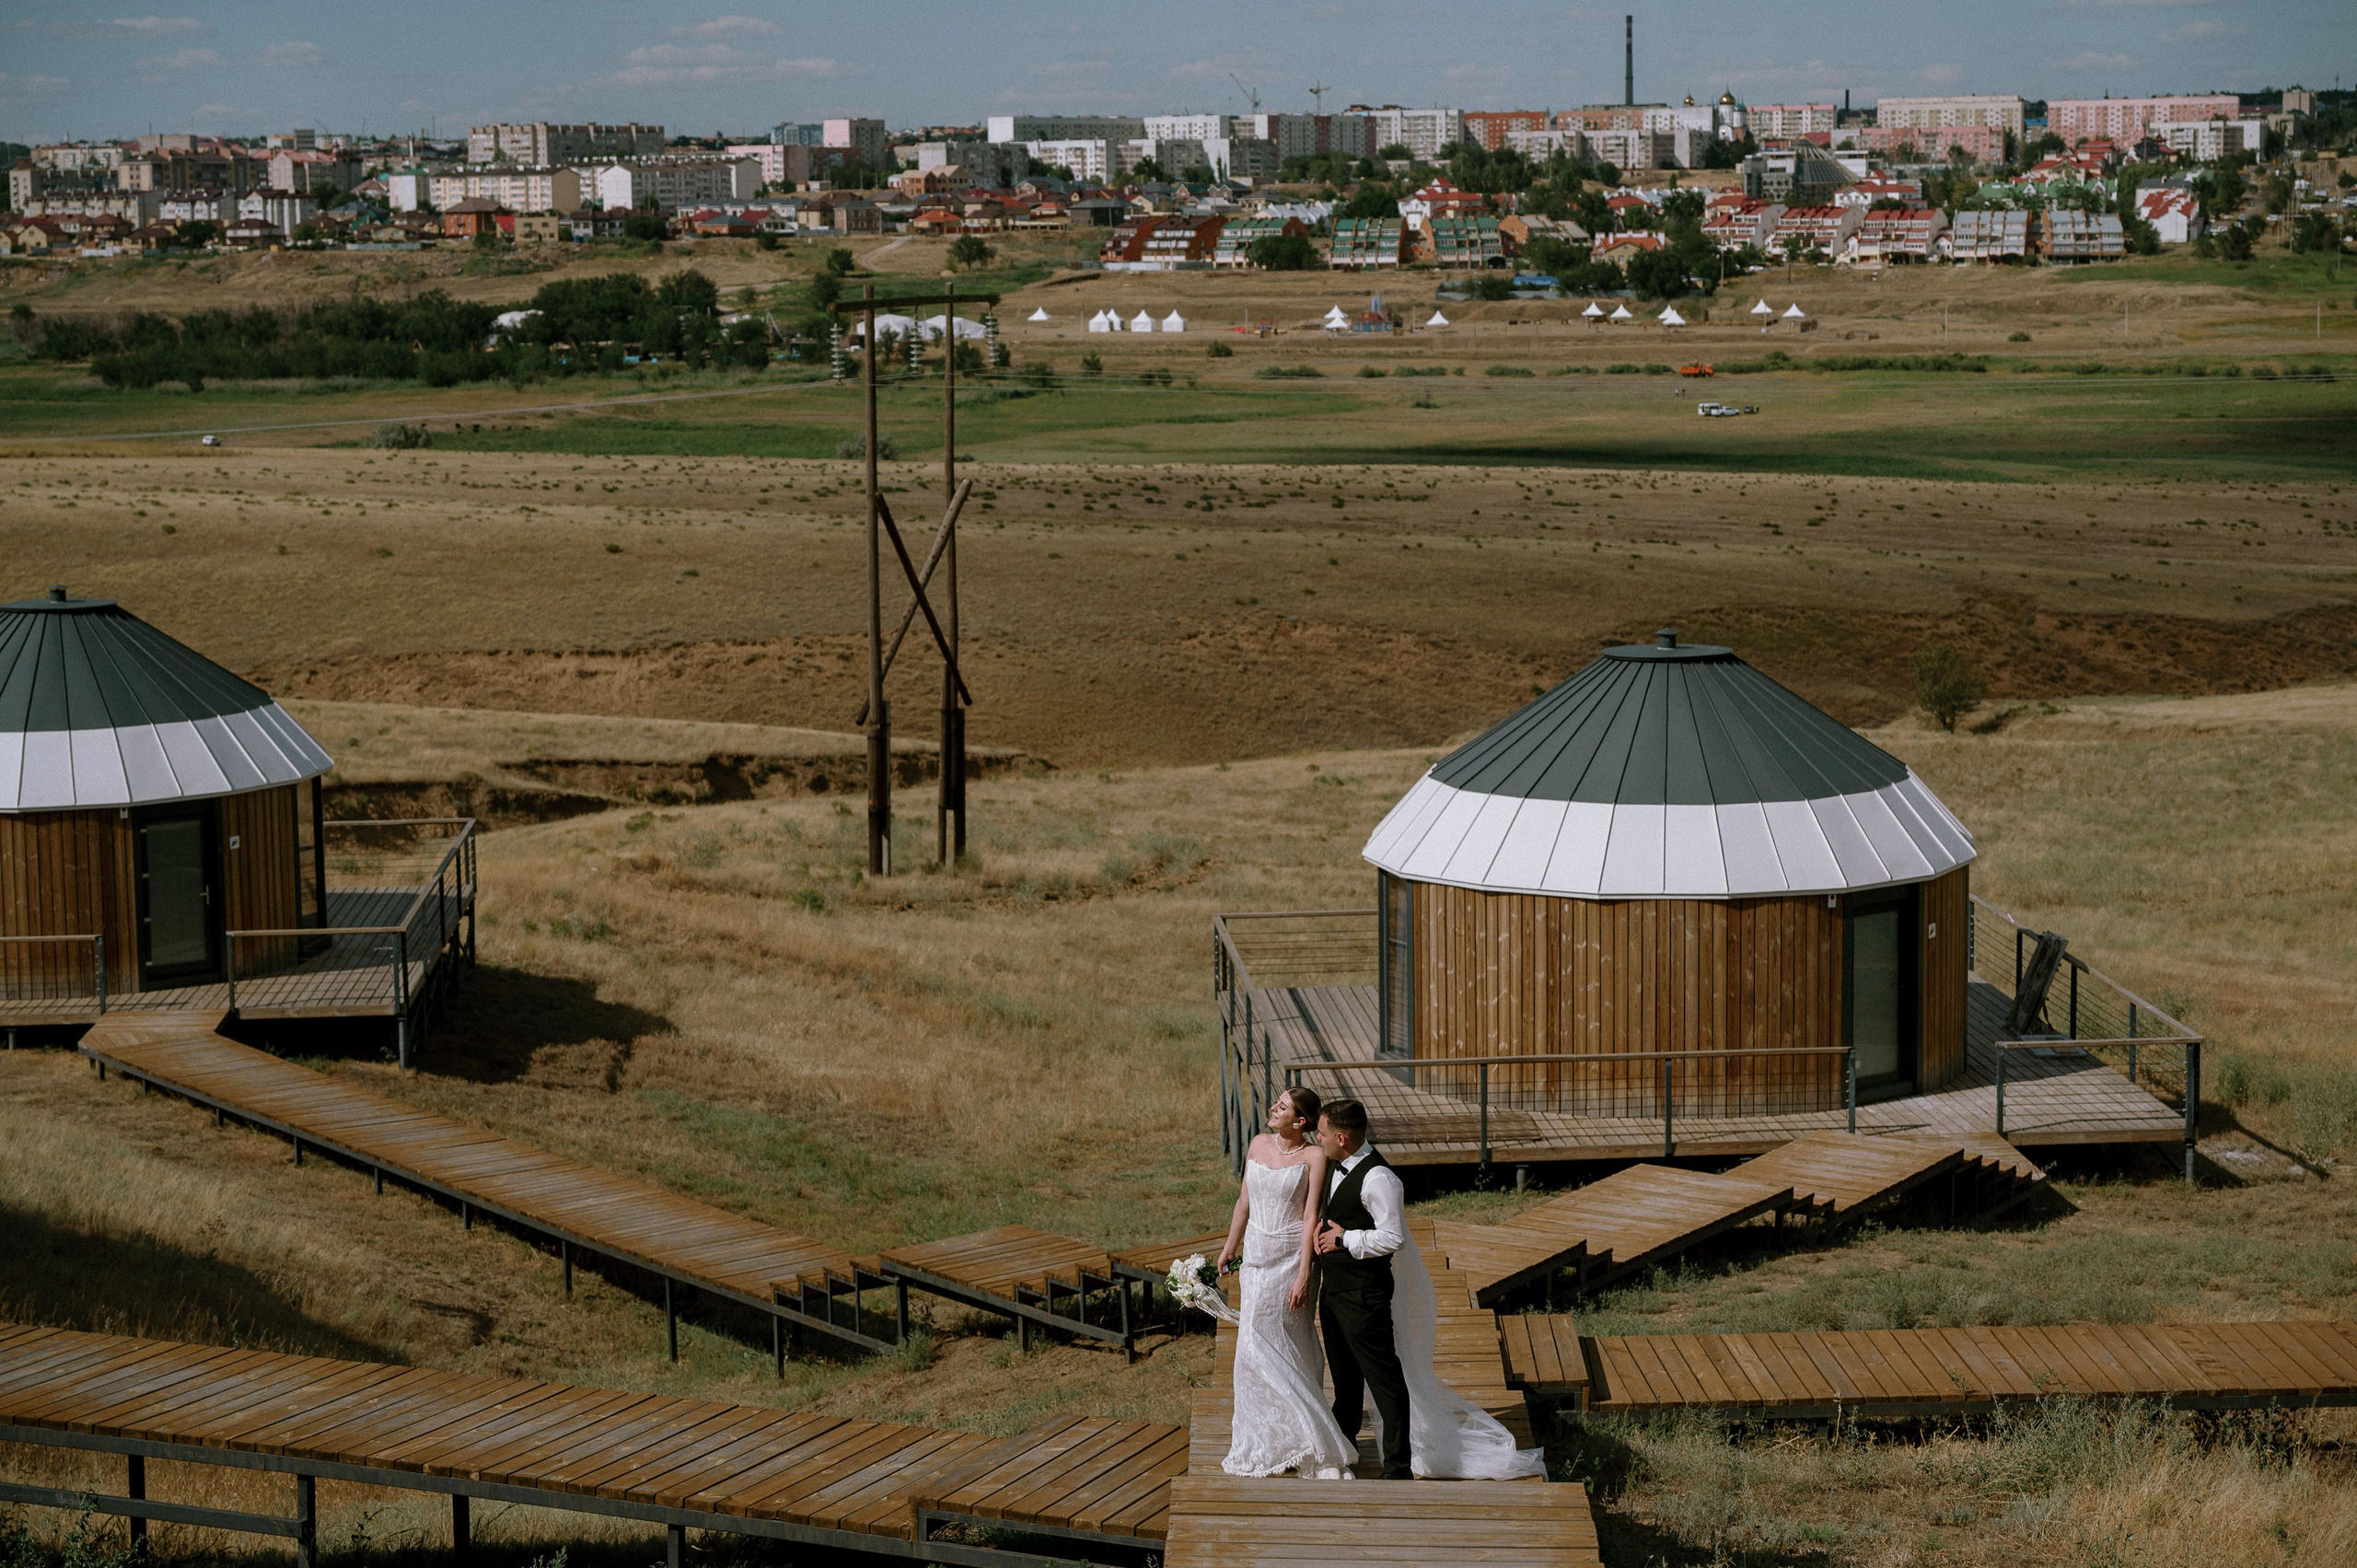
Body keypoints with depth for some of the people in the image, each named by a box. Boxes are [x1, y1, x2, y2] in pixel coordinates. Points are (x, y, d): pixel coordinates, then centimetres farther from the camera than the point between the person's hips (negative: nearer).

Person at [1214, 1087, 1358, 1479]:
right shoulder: (1259, 1145, 5)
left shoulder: (1313, 1156, -12)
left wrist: (1303, 1274, -17)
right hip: (1256, 1255, 6)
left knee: (1262, 1344, -7)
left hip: (1290, 1258, -6)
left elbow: (1311, 1217, -14)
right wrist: (1228, 1249, 17)